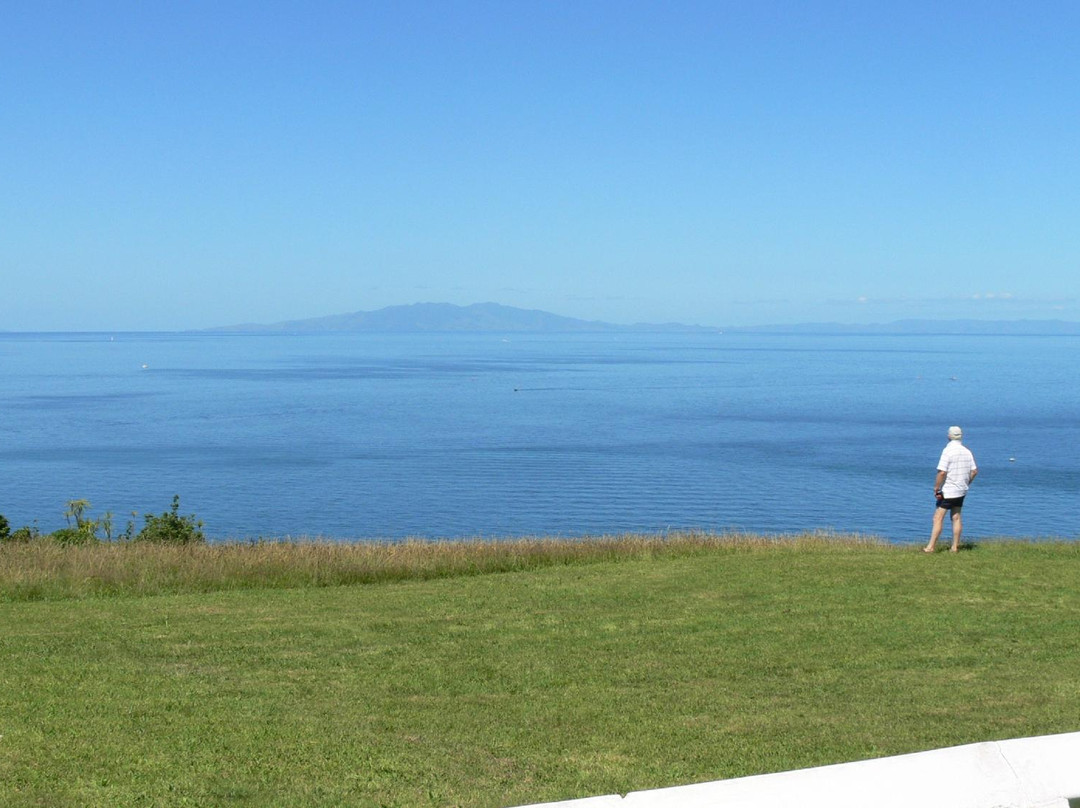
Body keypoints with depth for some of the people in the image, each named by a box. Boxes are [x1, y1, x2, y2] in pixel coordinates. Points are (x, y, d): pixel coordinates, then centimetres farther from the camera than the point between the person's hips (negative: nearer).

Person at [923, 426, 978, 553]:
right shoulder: (967, 452, 5)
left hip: (947, 491, -7)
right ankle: (955, 547, 13)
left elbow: (942, 472, -22)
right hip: (961, 491, 7)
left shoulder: (948, 451, -16)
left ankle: (931, 547, -5)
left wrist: (936, 488, -14)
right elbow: (974, 471, 9)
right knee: (956, 518, 12)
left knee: (938, 518, -4)